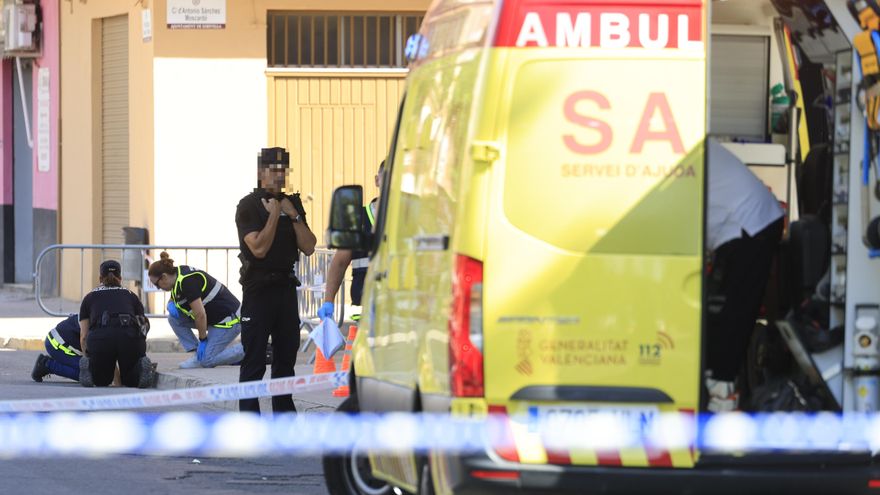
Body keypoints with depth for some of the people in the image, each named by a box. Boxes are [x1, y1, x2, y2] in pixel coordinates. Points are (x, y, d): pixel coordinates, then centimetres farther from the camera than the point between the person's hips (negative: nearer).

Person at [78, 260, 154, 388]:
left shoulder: (89, 298, 26)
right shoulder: (131, 296, 28)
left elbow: (83, 336, 21)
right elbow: (143, 325, 31)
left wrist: (87, 358, 35)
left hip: (100, 337, 0)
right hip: (130, 335, 0)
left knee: (101, 381, 25)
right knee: (131, 381, 23)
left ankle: (88, 366, -8)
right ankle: (142, 367, -10)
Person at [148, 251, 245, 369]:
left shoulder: (186, 282, -25)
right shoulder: (178, 273, 4)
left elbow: (200, 314, -25)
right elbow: (174, 298, 23)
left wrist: (202, 340, -16)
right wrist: (171, 304, -2)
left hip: (228, 321, -10)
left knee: (207, 361, -12)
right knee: (174, 318, 3)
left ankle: (247, 350, 1)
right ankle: (198, 355, 5)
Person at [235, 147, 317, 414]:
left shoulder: (293, 203, 13)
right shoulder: (249, 206, -5)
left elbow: (309, 247, 5)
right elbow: (259, 248, -17)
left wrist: (294, 216, -5)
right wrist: (274, 215, -14)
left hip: (286, 287, 6)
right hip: (258, 289, -6)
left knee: (286, 356, 10)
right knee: (254, 361, -8)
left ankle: (284, 412, 18)